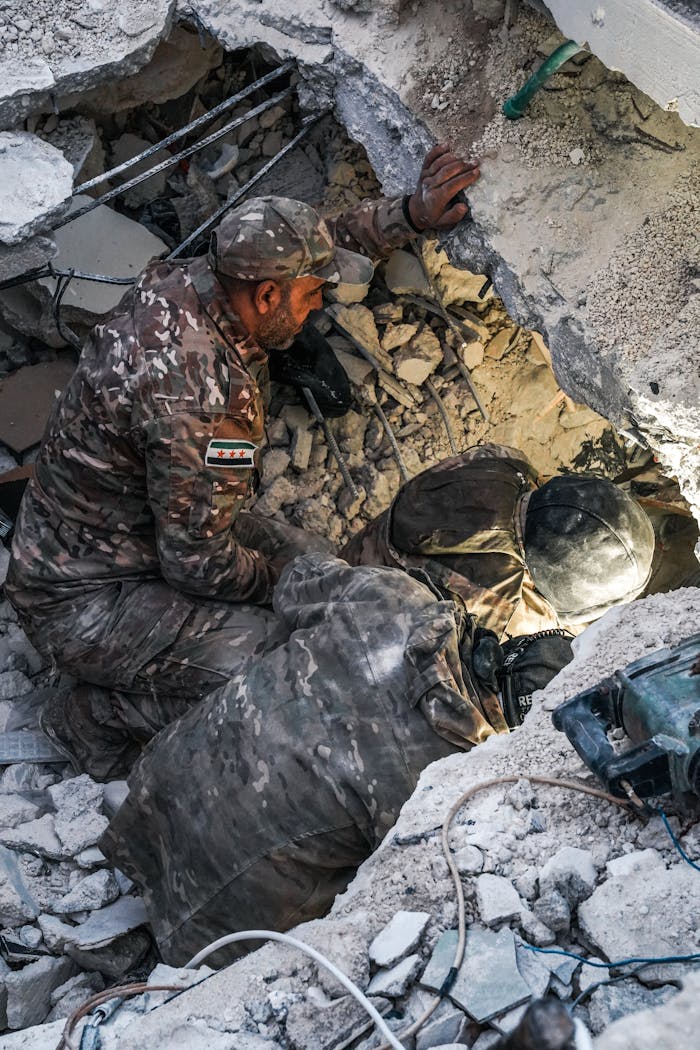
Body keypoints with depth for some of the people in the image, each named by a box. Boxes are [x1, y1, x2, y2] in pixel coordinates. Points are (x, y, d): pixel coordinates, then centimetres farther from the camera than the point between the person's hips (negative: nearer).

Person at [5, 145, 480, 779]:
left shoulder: (185, 284, -8)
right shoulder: (203, 397, -35)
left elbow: (328, 241, 9)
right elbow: (198, 560, -26)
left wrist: (410, 216, 0)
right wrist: (279, 579, -9)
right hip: (81, 602, -9)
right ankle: (92, 720, 1)